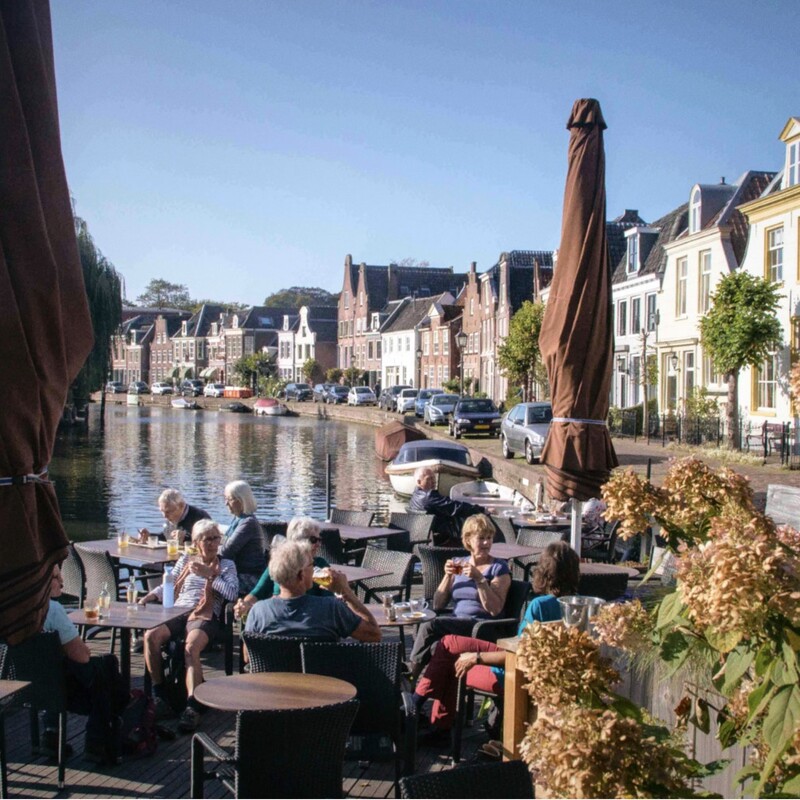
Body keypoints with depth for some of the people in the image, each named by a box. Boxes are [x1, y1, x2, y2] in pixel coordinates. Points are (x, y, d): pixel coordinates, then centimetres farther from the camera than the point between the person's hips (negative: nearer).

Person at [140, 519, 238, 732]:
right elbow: (167, 586, 23)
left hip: (205, 616, -3)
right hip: (177, 612, 3)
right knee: (151, 636, -30)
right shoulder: (185, 560, 27)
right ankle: (158, 695, -21)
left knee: (191, 647, -37)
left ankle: (193, 706, -45)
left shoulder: (226, 565, 18)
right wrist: (149, 597, 4)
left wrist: (208, 574, -3)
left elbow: (232, 593, 1)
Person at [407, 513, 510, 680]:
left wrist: (479, 579, -16)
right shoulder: (458, 564, 17)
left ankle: (410, 674, -14)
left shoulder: (499, 568, 4)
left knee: (430, 626, -27)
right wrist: (448, 576, 1)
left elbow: (495, 609, -9)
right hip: (454, 625, 4)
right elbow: (437, 605, 14)